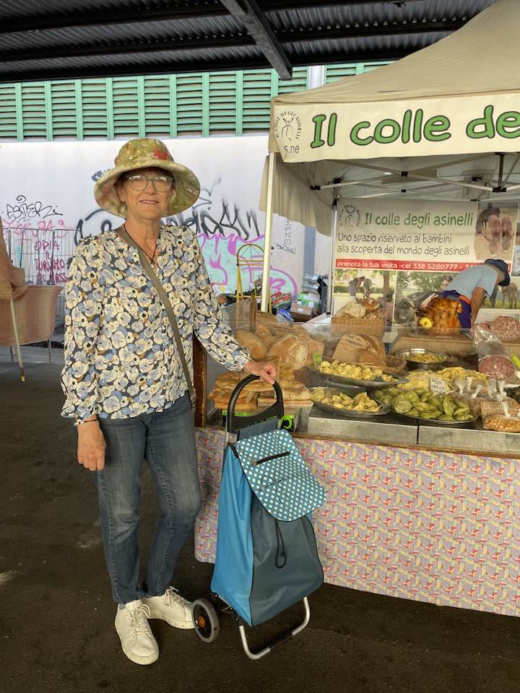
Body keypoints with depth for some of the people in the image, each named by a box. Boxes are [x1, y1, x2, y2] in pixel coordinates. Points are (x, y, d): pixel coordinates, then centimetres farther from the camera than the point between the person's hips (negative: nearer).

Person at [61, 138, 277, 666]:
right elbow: (78, 345, -15)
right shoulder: (94, 256, -15)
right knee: (122, 515, 12)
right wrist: (86, 422, -15)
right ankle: (128, 607, 40)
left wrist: (244, 361, 4)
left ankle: (157, 591, 43)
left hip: (171, 401, 5)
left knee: (184, 504, 15)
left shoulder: (185, 247, 0)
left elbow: (205, 318, 9)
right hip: (113, 408, -5)